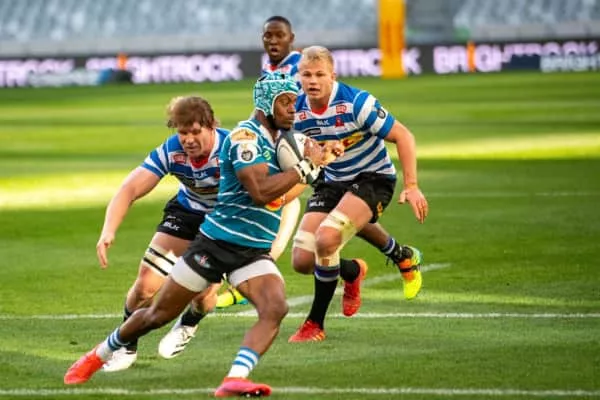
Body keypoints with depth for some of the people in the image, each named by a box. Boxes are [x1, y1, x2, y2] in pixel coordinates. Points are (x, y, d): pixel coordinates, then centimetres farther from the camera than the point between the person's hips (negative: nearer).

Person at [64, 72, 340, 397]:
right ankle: (99, 355, 29)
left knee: (275, 309, -23)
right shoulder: (245, 136, -16)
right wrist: (306, 166, -22)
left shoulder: (279, 138, 9)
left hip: (254, 253, 6)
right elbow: (261, 191, -28)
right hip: (217, 243, -6)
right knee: (158, 315, 7)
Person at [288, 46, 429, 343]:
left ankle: (315, 323, -12)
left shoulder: (355, 103, -22)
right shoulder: (296, 112, -7)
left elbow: (402, 136, -16)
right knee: (302, 261, -6)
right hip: (332, 182, 6)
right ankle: (352, 272, 31)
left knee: (326, 238, -30)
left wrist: (411, 186, -21)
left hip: (372, 178, -6)